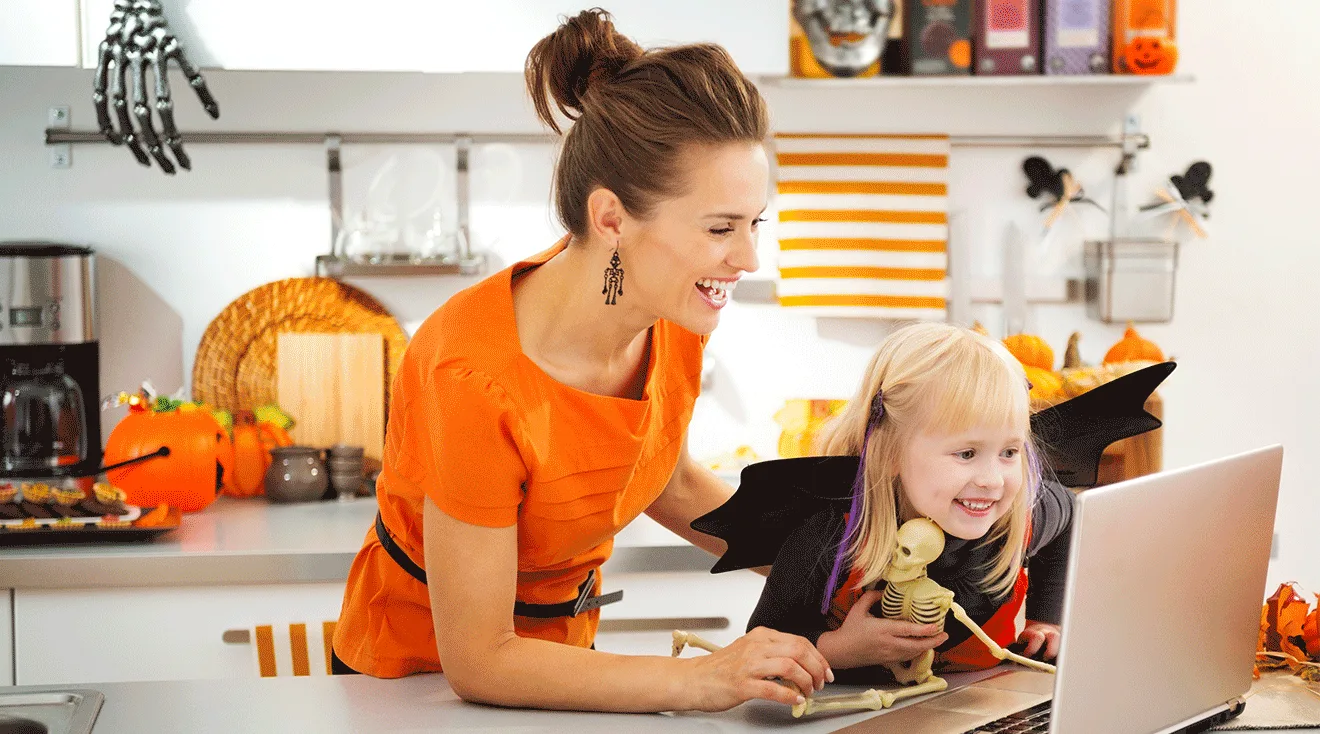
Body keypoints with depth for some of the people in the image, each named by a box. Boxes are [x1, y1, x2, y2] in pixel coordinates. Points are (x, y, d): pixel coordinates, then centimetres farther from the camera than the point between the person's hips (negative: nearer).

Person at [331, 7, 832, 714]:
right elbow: (478, 662, -26)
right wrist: (701, 680, -30)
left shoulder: (672, 322, -13)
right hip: (419, 672, -6)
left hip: (559, 649, 6)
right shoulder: (474, 380, -33)